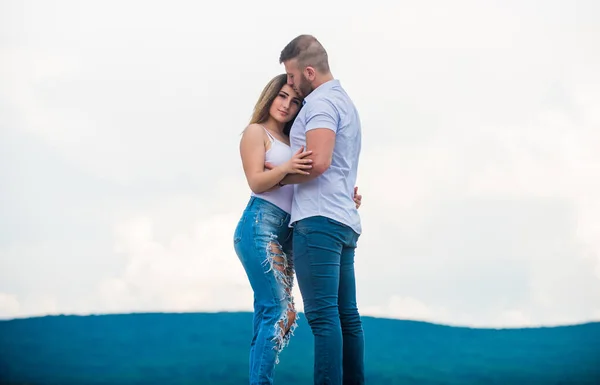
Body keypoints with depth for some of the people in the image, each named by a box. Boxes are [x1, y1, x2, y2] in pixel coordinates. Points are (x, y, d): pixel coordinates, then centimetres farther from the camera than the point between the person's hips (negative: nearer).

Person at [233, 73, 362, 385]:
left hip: (285, 234, 8)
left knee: (269, 314, 3)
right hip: (261, 226, -8)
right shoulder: (257, 132, 2)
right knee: (281, 312, -16)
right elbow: (256, 182, -10)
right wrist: (286, 168, -29)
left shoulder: (290, 142, 24)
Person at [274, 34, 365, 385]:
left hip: (318, 219, -10)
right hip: (345, 222, 10)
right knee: (347, 315, 7)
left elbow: (318, 162, -20)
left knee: (323, 315, -14)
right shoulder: (345, 101, 25)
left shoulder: (321, 101, -6)